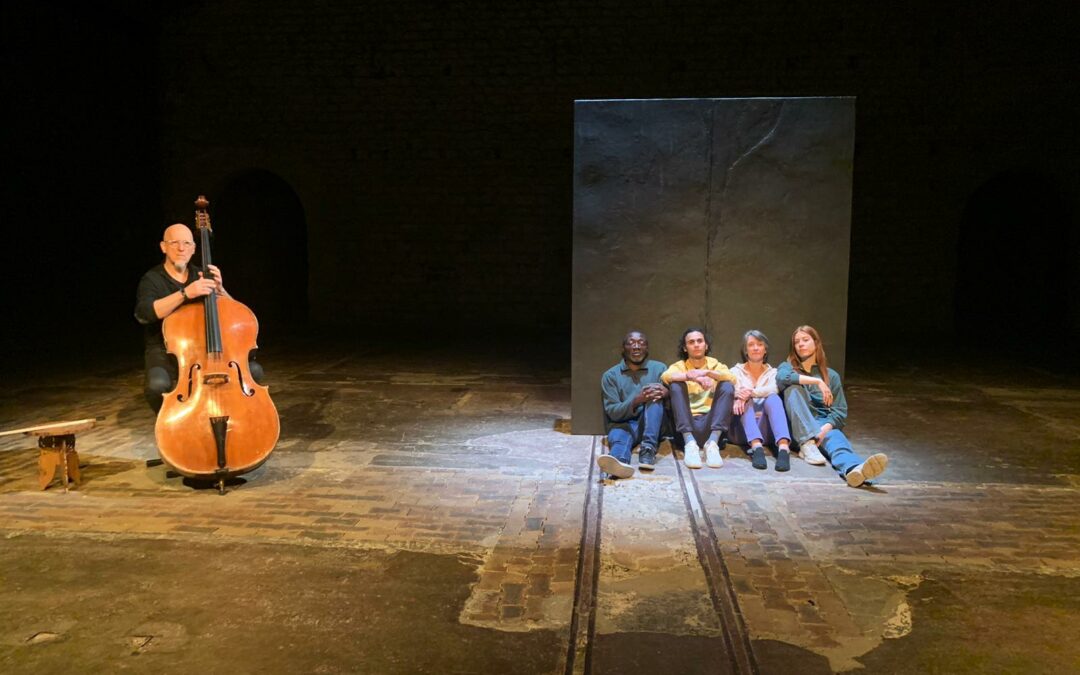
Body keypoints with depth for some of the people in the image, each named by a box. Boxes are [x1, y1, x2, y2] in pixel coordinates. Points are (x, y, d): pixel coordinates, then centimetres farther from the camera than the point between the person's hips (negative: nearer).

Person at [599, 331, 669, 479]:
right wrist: (636, 401, -25)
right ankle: (619, 460, -72)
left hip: (652, 425, 1)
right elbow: (612, 412, -6)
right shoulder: (611, 375, 5)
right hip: (623, 424, -1)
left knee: (655, 396, -26)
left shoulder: (659, 368, 10)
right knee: (619, 433, -36)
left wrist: (666, 392, -24)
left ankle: (648, 449, -44)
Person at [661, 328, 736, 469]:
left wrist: (707, 372, -22)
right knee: (676, 385, -20)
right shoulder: (679, 366, 13)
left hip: (710, 424, 1)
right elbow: (665, 377, -12)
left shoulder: (715, 365, 16)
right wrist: (692, 377, -28)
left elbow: (732, 378, -7)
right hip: (686, 425, 0)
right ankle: (689, 443, -34)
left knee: (727, 386, -18)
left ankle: (712, 443, -32)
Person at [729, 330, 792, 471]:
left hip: (766, 429, 0)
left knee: (773, 398, -25)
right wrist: (739, 398, -30)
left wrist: (751, 392, -27)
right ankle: (756, 447, -52)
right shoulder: (736, 371, 15)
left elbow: (773, 390, -8)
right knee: (745, 402, -28)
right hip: (743, 430, 0)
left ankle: (783, 447, -49)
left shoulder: (772, 372, 17)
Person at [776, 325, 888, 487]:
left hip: (822, 424, 0)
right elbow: (782, 377, -13)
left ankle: (853, 468, -71)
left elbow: (840, 412, 5)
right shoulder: (787, 367, 15)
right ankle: (807, 444, -41)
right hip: (794, 427, 0)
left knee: (835, 437, -35)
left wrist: (825, 428, -17)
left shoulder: (831, 375, 17)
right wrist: (817, 381, -21)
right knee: (794, 388, -25)